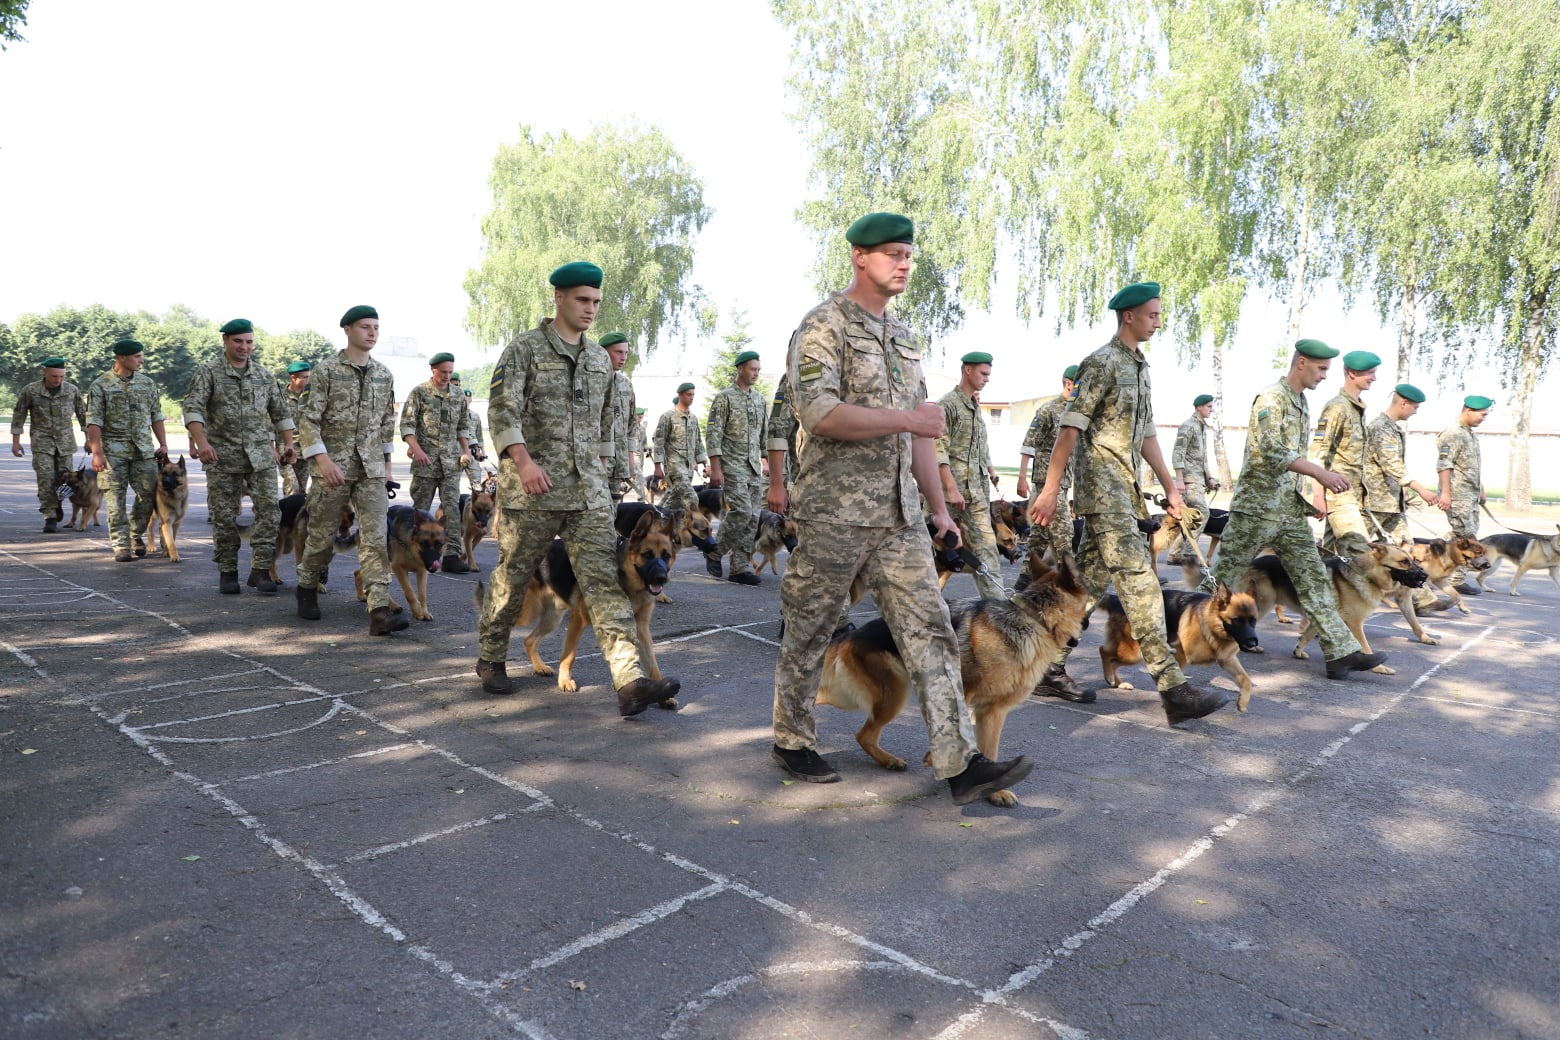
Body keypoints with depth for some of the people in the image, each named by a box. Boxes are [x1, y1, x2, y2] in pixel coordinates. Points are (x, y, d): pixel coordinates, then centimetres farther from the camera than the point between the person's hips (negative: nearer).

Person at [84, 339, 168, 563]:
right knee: (116, 499, -2)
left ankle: (136, 534, 22)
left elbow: (156, 416, 14)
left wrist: (163, 444, 8)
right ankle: (121, 545, 3)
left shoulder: (147, 383, 9)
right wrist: (97, 453, -14)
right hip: (113, 451, -3)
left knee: (148, 494, 2)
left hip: (144, 449, 4)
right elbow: (94, 421, -7)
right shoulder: (100, 385, -4)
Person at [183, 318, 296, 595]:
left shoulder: (265, 374, 12)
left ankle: (260, 569, 1)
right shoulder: (208, 372, 0)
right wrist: (201, 441, -25)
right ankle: (227, 572, 14)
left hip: (261, 455, 3)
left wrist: (288, 444, 7)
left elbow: (281, 411, 17)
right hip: (222, 457, -2)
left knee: (269, 510, -6)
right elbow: (193, 407, -11)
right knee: (224, 516, 3)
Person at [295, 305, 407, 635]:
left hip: (371, 470, 3)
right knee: (322, 536, 8)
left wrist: (386, 461, 17)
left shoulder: (384, 375, 9)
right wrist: (322, 459, -18)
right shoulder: (326, 370, -4)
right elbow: (308, 420, -8)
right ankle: (307, 589, 35)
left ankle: (379, 611, -14)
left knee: (376, 537, -9)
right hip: (332, 467, -3)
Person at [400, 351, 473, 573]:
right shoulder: (419, 392, 0)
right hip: (425, 460, -3)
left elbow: (464, 426, 18)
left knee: (452, 507, -5)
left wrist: (466, 450, 6)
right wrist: (416, 449, -15)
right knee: (421, 508, 5)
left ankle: (452, 555, -6)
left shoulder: (458, 396, 12)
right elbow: (407, 424, -3)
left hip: (451, 462, 3)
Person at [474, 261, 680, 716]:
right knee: (513, 577, 8)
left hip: (588, 491, 4)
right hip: (532, 489, -4)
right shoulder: (524, 349, -1)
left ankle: (630, 681, -14)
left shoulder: (600, 358, 17)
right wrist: (523, 461, -24)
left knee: (604, 579, -6)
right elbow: (502, 410, -11)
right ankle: (490, 659, 30)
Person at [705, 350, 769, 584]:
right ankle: (714, 552, 4)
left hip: (754, 467, 7)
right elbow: (713, 433, -10)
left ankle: (741, 567, 8)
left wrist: (767, 460, 14)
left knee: (752, 517, 3)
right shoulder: (724, 397, -5)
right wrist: (715, 468, -16)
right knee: (741, 511, -16)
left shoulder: (760, 399, 14)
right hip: (732, 466, -6)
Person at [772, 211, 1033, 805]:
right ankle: (792, 742, 24)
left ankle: (960, 764, 0)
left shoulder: (903, 337, 18)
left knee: (929, 630, -1)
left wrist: (939, 507, 16)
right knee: (809, 633, 6)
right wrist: (905, 418, -19)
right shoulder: (824, 326, -6)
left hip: (899, 514, 7)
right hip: (835, 512, -7)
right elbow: (819, 412, -21)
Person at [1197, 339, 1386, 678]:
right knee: (1224, 576, 0)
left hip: (1291, 510, 9)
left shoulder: (1302, 404, 17)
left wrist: (1306, 495, 18)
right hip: (1257, 507, -8)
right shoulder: (1271, 398, -10)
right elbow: (1271, 450, -23)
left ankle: (1341, 651, 3)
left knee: (1314, 579, 3)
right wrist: (1320, 472, -28)